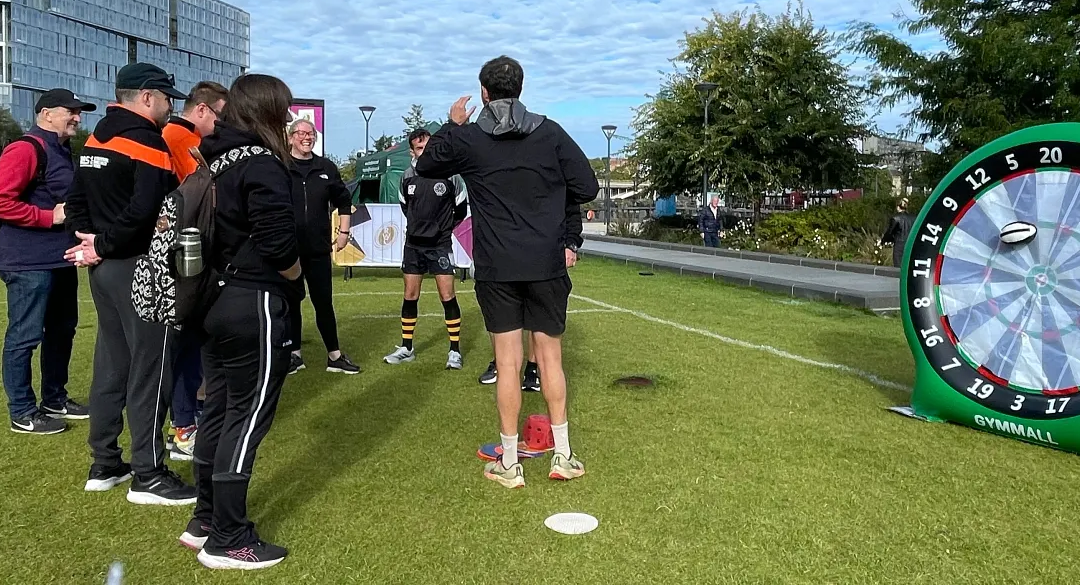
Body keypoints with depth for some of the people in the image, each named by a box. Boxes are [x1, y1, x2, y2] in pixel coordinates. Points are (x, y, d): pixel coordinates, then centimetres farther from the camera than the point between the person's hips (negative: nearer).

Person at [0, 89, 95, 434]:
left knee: (62, 330, 16)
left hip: (61, 260, 10)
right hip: (31, 263, -10)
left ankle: (55, 399, 30)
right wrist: (50, 217, -18)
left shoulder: (64, 152, 17)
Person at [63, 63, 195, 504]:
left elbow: (76, 198, 15)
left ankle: (104, 465, 23)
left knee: (111, 363, 14)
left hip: (105, 268, 9)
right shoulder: (147, 142, -13)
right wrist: (102, 246, -14)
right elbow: (144, 210, -25)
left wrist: (89, 236, 4)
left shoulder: (95, 141, 15)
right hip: (139, 269, -9)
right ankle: (148, 475, 4)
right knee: (150, 367, -3)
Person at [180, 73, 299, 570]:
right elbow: (280, 244, -21)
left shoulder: (214, 159, 11)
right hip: (254, 307, -9)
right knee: (247, 417, 0)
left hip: (216, 300, 9)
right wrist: (294, 275, -4)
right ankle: (228, 542, 11)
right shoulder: (261, 164, -15)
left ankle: (205, 521, 29)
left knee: (218, 409, 16)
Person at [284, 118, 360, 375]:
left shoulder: (326, 168, 7)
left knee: (324, 302, 6)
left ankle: (335, 356, 15)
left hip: (318, 249, 2)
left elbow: (343, 201, 18)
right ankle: (294, 354, 22)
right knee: (291, 302, 9)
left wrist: (343, 231, 11)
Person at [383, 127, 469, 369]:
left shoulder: (449, 174, -11)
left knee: (447, 296, -5)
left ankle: (455, 351, 4)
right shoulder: (407, 176, -1)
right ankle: (406, 349, 20)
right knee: (410, 296, 8)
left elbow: (461, 206, 2)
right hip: (413, 244, 4)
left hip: (440, 244, -4)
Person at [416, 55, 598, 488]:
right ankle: (562, 456, 20)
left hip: (496, 269, -1)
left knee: (507, 361, 4)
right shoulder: (550, 133, -1)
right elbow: (587, 188, -1)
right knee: (550, 355, 12)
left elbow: (425, 166, 16)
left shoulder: (466, 139, -2)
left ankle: (509, 465, 13)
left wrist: (452, 125, 26)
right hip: (546, 265, 1)